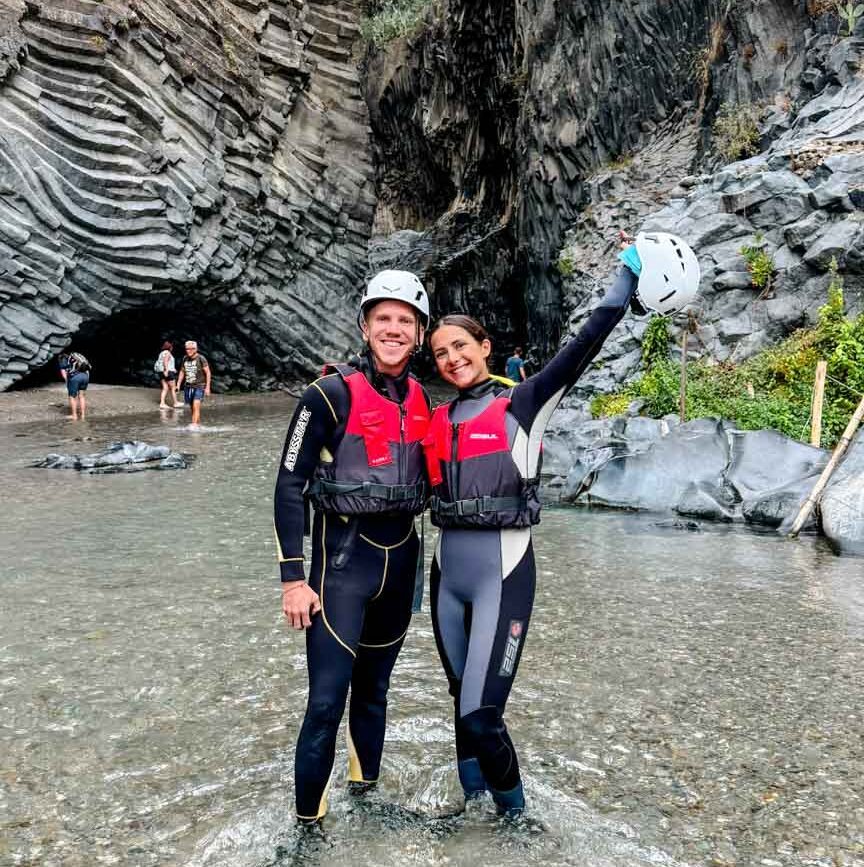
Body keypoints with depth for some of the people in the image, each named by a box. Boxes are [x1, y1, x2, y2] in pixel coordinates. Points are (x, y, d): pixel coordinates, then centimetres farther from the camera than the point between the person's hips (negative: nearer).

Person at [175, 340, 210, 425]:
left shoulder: (201, 359, -10)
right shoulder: (185, 359, 7)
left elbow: (208, 373, -8)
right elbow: (182, 372, 17)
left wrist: (207, 387, -12)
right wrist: (178, 385, 10)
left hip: (199, 386, -6)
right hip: (188, 386, 6)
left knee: (196, 406, -17)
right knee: (192, 408, 10)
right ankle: (198, 425, 21)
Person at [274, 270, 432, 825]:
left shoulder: (422, 399, 6)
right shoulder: (332, 394, -11)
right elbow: (289, 486, -11)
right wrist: (294, 578, -13)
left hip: (402, 555, 5)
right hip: (343, 554, -5)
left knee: (374, 688, 18)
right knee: (328, 699, -6)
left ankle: (366, 794, 35)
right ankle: (308, 820, 11)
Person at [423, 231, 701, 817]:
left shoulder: (523, 404, -2)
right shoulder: (437, 421, 12)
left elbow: (582, 348, -10)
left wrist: (627, 280, -7)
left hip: (503, 572, -6)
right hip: (447, 574, 6)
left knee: (480, 716, -6)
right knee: (464, 704, 17)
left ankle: (516, 818, 20)